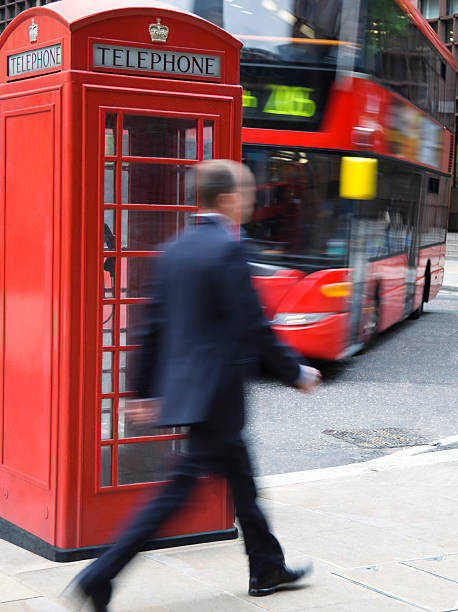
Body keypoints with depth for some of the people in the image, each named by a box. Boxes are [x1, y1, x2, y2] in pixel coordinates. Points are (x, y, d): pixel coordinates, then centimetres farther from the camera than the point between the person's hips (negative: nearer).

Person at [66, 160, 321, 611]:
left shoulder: (174, 251, 8)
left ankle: (267, 568, 34)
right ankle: (100, 575, -3)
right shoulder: (227, 250, -16)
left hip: (181, 387, 9)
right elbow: (254, 328, -17)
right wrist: (296, 373, -5)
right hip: (214, 396, -9)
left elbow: (154, 326, 11)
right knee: (179, 490, -3)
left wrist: (145, 391, 16)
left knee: (242, 481, 20)